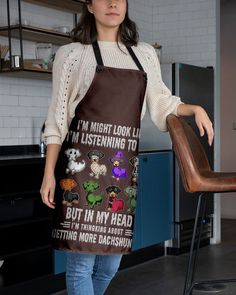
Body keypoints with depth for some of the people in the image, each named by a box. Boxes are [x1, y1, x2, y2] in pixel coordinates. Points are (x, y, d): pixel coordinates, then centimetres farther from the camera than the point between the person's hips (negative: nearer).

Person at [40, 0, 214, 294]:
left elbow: (162, 104, 23)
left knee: (111, 261, 9)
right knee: (82, 260, -5)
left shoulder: (145, 54, 14)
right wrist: (49, 174, -4)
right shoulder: (71, 54, 3)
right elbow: (57, 118, 2)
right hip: (83, 160, -4)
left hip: (124, 166, 4)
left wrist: (194, 109, 5)